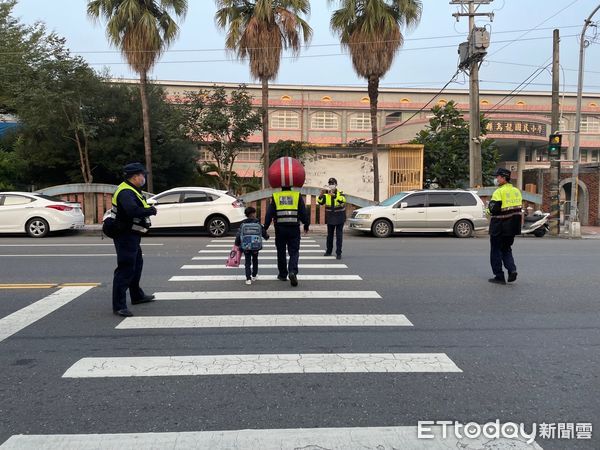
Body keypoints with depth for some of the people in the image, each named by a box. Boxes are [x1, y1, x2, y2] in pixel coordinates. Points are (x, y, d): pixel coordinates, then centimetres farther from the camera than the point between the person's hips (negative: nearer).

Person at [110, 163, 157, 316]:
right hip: (126, 236, -11)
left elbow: (138, 207, 18)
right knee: (125, 269, -9)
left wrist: (149, 208, -1)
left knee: (136, 265, 23)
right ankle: (119, 306, -4)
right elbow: (133, 211, -36)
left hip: (131, 236, 11)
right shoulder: (125, 192, -22)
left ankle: (137, 296, 39)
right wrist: (151, 210, -22)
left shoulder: (131, 190, 13)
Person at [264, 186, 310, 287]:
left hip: (280, 228, 1)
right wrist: (306, 225, 15)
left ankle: (283, 274, 20)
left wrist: (265, 227, 6)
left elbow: (269, 214, 1)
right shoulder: (298, 196, 3)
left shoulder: (275, 196, 4)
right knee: (294, 252, 3)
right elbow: (303, 212, 3)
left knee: (281, 252, 13)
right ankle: (293, 272, -18)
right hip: (294, 228, -1)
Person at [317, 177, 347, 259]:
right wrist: (321, 195, -35)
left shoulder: (340, 193, -9)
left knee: (339, 236, -4)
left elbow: (343, 200, -30)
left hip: (339, 218, -3)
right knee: (329, 235, 14)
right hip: (330, 218, 3)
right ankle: (328, 251, 27)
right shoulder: (326, 194, -2)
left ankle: (338, 253, 0)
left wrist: (333, 195, -44)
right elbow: (320, 202, -15)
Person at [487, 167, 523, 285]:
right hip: (512, 227, 7)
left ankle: (499, 276, 7)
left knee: (496, 250, 4)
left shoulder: (499, 192, -15)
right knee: (506, 249, 20)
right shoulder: (516, 191, 10)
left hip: (500, 226, -7)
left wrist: (490, 205, -1)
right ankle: (512, 269, 1)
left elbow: (493, 209, -20)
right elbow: (520, 208, 14)